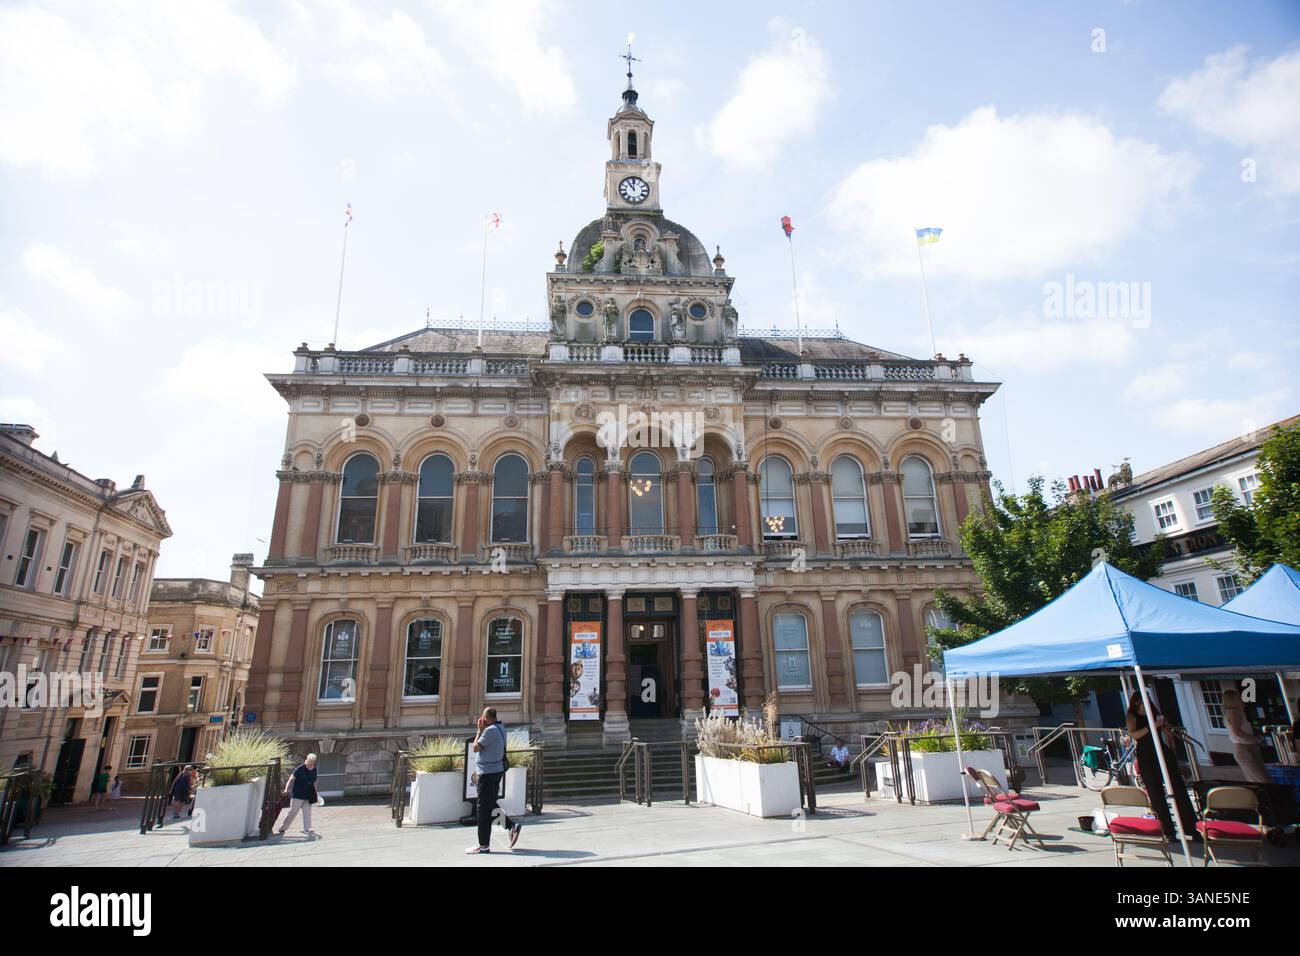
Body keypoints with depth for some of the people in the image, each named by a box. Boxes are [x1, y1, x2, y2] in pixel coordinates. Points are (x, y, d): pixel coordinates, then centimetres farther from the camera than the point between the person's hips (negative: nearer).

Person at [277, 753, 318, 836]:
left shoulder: (314, 770, 3)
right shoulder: (299, 769, -14)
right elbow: (291, 779, -13)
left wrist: (315, 794, 16)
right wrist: (286, 789, -24)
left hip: (308, 796, 5)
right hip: (297, 796, -5)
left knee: (307, 813, 7)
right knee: (292, 812, 1)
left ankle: (307, 828, 16)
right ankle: (282, 828, 16)